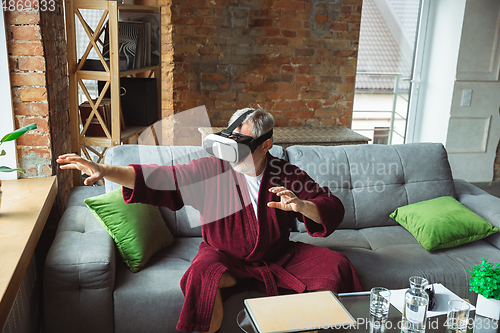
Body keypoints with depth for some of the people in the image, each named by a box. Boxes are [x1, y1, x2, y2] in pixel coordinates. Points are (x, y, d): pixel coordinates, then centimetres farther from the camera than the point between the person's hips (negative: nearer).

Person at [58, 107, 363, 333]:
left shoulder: (286, 175, -7)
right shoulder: (211, 171, -11)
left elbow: (334, 210, -7)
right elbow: (161, 177, -17)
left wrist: (301, 205, -30)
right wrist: (106, 171, -28)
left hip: (278, 256, 3)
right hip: (225, 255, -2)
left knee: (335, 266, -12)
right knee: (203, 274, -35)